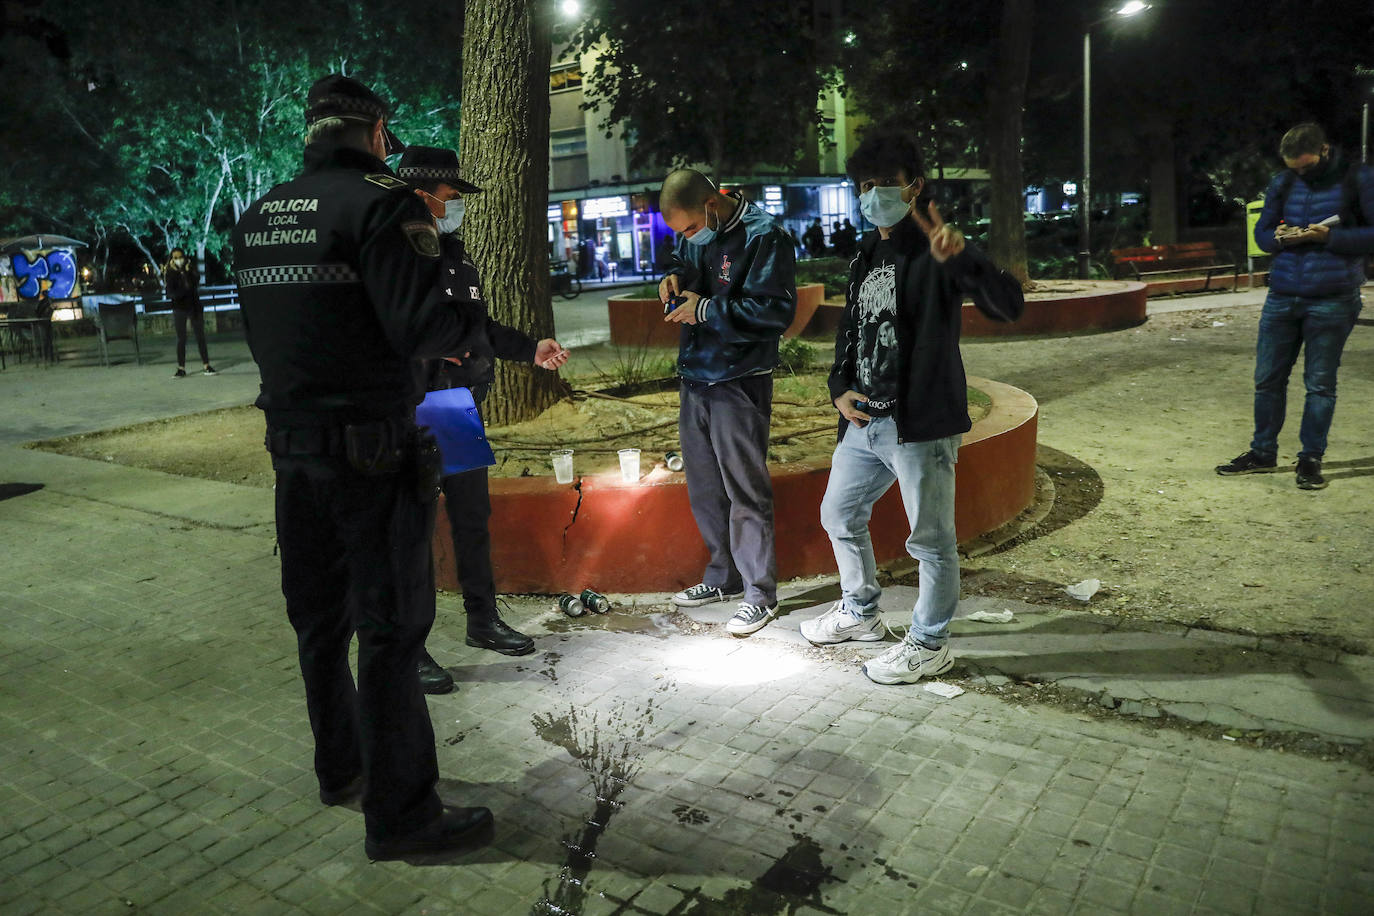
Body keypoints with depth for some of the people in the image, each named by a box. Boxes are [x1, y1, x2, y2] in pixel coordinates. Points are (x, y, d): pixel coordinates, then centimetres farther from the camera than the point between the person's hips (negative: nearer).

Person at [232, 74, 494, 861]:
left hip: (295, 448, 8)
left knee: (321, 618, 19)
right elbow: (422, 324, -21)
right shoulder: (382, 203, -12)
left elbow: (268, 328, 17)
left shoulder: (257, 218, 11)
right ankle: (401, 814, 11)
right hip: (373, 451, -7)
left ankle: (341, 768, 36)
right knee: (391, 629, 1)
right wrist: (477, 332, -1)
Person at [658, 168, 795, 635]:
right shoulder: (695, 235, 8)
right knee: (704, 487, 16)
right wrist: (675, 278, 3)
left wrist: (707, 310, -19)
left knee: (745, 490, -2)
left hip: (739, 383, -8)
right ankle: (724, 574, 31)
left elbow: (775, 311, -20)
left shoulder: (763, 236, -16)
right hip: (695, 378, 8)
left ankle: (760, 592, 10)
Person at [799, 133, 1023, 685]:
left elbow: (1008, 306, -23)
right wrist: (840, 387, 8)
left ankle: (930, 644, 20)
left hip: (920, 423, -9)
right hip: (864, 419, 9)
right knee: (840, 516, 20)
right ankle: (860, 612, 40)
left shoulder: (935, 253, -10)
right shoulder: (867, 255, 15)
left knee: (931, 539, 3)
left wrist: (961, 259, -40)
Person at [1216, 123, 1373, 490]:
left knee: (1320, 384, 3)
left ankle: (1310, 459, 14)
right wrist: (1279, 238, -7)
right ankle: (1263, 452, 20)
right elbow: (1261, 231, 16)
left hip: (1332, 301, -4)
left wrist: (1328, 236, -18)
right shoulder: (1283, 183, 9)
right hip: (1282, 297, 4)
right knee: (1268, 378, 7)